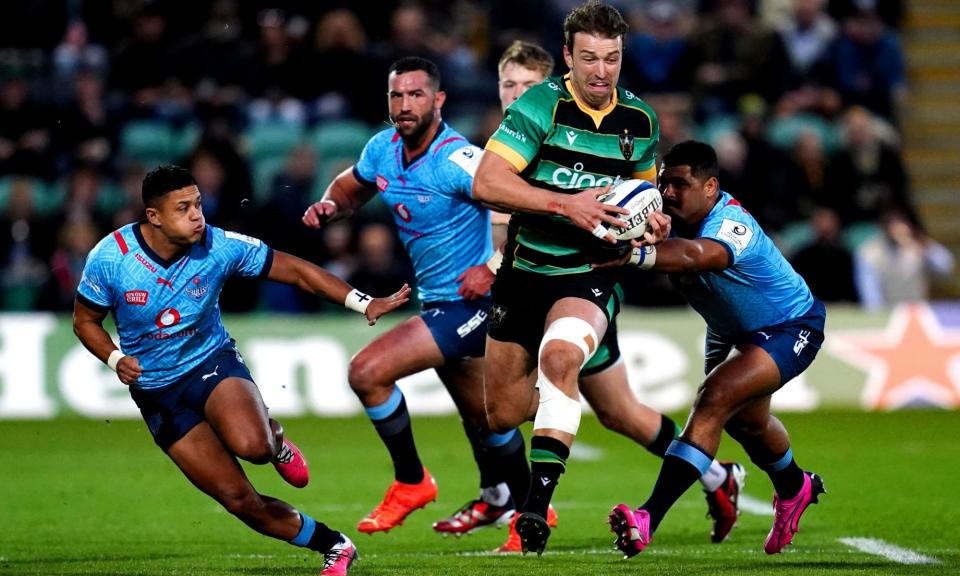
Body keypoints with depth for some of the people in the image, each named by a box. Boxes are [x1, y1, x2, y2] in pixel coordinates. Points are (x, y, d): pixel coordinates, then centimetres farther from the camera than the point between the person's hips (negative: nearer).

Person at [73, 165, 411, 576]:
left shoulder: (219, 246, -16)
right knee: (239, 500, -8)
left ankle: (275, 441, 3)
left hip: (212, 362, 0)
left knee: (251, 444, -35)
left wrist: (363, 303, -13)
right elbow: (85, 320, -1)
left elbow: (295, 271, -7)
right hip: (156, 393, 1)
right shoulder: (109, 257, -16)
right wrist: (116, 360, -20)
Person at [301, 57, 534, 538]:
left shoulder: (457, 160, -24)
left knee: (367, 371, -16)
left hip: (469, 300, -8)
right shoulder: (383, 148, 0)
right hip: (437, 300, 8)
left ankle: (411, 482, 0)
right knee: (481, 415, 23)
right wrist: (329, 205, 0)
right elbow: (351, 186, 21)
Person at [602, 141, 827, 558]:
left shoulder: (732, 225, -40)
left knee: (715, 398, -29)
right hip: (730, 331, 9)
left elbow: (693, 255, -60)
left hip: (788, 327, -9)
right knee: (744, 421, 26)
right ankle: (795, 488, 58)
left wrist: (635, 255, -78)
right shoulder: (674, 214, -16)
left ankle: (648, 520, -36)